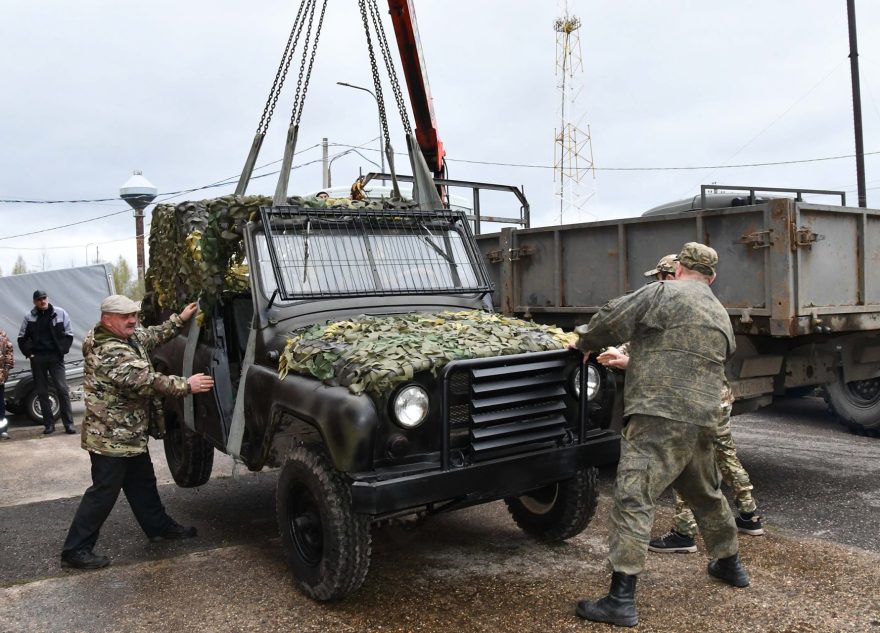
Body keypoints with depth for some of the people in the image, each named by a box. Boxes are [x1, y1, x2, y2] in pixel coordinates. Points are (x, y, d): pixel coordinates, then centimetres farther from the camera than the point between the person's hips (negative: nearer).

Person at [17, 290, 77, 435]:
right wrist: (29, 353, 0)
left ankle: (69, 423, -3)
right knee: (42, 392, 6)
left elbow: (68, 335, 3)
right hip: (37, 358, 2)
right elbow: (22, 338, 11)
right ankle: (49, 424, 13)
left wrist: (62, 351, -6)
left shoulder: (60, 313, 1)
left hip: (55, 357, -2)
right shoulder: (29, 317, 5)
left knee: (62, 389, -7)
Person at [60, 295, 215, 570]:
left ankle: (159, 526, 36)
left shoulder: (130, 337, 3)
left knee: (142, 483, 21)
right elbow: (147, 381, -31)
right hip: (110, 436, -10)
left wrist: (180, 319, 11)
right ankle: (75, 550, 10)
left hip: (130, 433, 10)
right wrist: (186, 385, -26)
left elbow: (152, 336, 20)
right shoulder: (110, 353, -27)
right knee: (104, 492, -1)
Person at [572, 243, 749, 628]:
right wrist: (632, 362, 35)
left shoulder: (663, 294, -3)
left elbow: (612, 321, -7)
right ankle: (729, 564, 46)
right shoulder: (721, 316, 21)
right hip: (702, 419, 8)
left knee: (633, 498, -10)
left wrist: (584, 343, 12)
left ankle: (621, 599, -13)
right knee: (706, 494, 28)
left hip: (659, 416, -8)